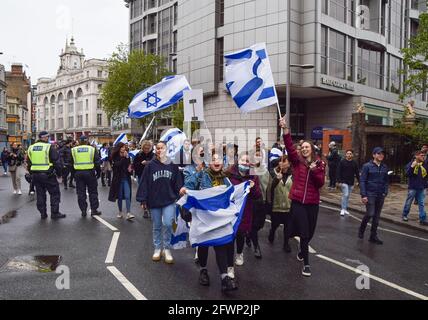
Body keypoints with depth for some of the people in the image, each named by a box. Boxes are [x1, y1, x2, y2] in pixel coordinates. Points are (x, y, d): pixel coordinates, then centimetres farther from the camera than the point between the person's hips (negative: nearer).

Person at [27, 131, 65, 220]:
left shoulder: (31, 148, 8)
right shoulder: (49, 147, -11)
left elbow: (29, 163, 15)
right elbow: (57, 162, -10)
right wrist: (59, 174, 0)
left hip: (35, 175, 6)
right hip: (48, 175, -6)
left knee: (40, 194, 13)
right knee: (55, 193, 4)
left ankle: (43, 213, 18)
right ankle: (54, 213, 4)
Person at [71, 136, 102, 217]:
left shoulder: (74, 150, 4)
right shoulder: (92, 149, -1)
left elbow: (71, 163, 7)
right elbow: (97, 162, -1)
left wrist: (74, 174, 15)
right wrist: (98, 172, 8)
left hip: (78, 173, 2)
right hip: (90, 173, -1)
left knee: (81, 193, 8)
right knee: (93, 192, 8)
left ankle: (83, 210, 9)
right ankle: (94, 209, 8)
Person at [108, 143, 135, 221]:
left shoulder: (127, 157, 3)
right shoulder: (115, 157, -4)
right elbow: (117, 165, -20)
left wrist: (130, 170, -8)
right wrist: (124, 158, -23)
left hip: (126, 179, 1)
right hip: (118, 179, -1)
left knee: (127, 196, -8)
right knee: (120, 197, 9)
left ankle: (128, 214, -11)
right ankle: (120, 212, 24)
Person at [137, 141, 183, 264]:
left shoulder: (173, 165, 0)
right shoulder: (150, 166, -4)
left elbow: (178, 183, 4)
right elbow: (144, 183, -4)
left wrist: (179, 197, 0)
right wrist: (143, 200, -6)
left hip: (169, 201, 0)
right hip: (154, 201, 1)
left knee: (167, 224, -10)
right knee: (156, 226, 12)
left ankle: (167, 249, 9)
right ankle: (157, 249, 28)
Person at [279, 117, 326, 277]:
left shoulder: (319, 164, 4)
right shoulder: (297, 160, 1)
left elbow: (321, 183, -2)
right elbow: (289, 147, -15)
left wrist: (314, 171, -18)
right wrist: (285, 129, -28)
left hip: (312, 202, 2)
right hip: (298, 201, -2)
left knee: (310, 232, 15)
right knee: (304, 232, -5)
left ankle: (302, 251, 44)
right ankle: (306, 263, 5)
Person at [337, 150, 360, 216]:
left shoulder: (354, 163, 6)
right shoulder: (342, 162, -5)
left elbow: (357, 173, 11)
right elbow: (338, 172, -6)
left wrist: (359, 181, 7)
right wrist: (339, 181, -13)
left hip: (351, 183, 4)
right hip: (344, 182, -4)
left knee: (348, 196, 10)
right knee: (345, 195, -13)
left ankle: (345, 209, 20)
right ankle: (343, 209, -7)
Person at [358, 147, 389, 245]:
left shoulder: (384, 167, 7)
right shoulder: (367, 166, -7)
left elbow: (386, 181, 13)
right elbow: (362, 181, -8)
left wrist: (385, 193, 3)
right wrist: (363, 195, -13)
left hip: (380, 195, 5)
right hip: (370, 194, -5)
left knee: (377, 216, 8)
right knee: (370, 214, -10)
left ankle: (373, 236, 19)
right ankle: (361, 229, 17)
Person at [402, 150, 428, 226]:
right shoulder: (411, 164, -7)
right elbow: (407, 174, -18)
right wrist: (412, 166, -28)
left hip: (421, 188, 3)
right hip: (413, 187, -3)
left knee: (422, 204, 4)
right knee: (408, 202, 8)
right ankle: (405, 215, 25)